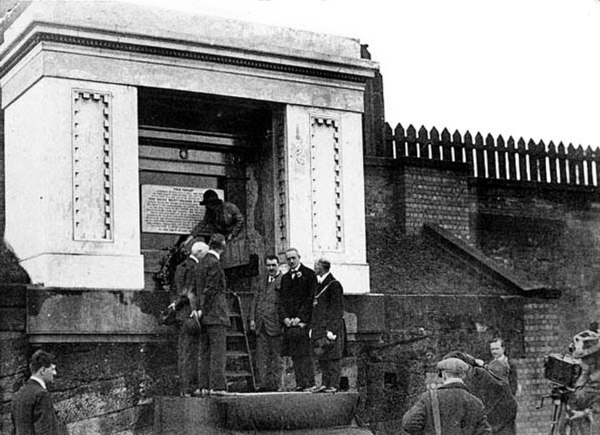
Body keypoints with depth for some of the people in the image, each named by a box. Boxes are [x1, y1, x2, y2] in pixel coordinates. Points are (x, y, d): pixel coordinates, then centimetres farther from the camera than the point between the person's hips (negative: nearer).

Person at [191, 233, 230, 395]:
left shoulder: (203, 262, 16)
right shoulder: (214, 263, -13)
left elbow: (195, 288, 16)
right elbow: (209, 289, -15)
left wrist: (195, 307, 8)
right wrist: (202, 310, -9)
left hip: (205, 315, 9)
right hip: (215, 314, -9)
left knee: (204, 352, 8)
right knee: (218, 351, -9)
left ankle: (203, 386, 8)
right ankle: (217, 386, -11)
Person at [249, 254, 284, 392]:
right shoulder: (263, 282, 21)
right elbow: (255, 301, 20)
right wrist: (252, 318, 9)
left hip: (275, 324, -6)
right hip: (260, 324, 6)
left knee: (276, 356, -1)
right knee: (261, 356, 4)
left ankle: (275, 384, 1)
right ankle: (262, 384, 7)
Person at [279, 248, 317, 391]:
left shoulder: (309, 274, 1)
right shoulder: (285, 278, 19)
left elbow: (310, 298, -5)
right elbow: (283, 300, 15)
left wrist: (300, 317, -12)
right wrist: (285, 317, -1)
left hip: (303, 320, -5)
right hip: (289, 322, 5)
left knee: (305, 354, -10)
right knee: (294, 355, 2)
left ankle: (309, 384, -9)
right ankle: (299, 383, 4)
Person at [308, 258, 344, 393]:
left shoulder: (334, 285, -11)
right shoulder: (320, 284, 16)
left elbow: (337, 309, -14)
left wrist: (332, 330, -19)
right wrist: (312, 327, 17)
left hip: (330, 326, -8)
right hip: (319, 328, 8)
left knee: (332, 356, -5)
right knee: (321, 356, 9)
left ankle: (334, 384, -1)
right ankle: (325, 383, 15)